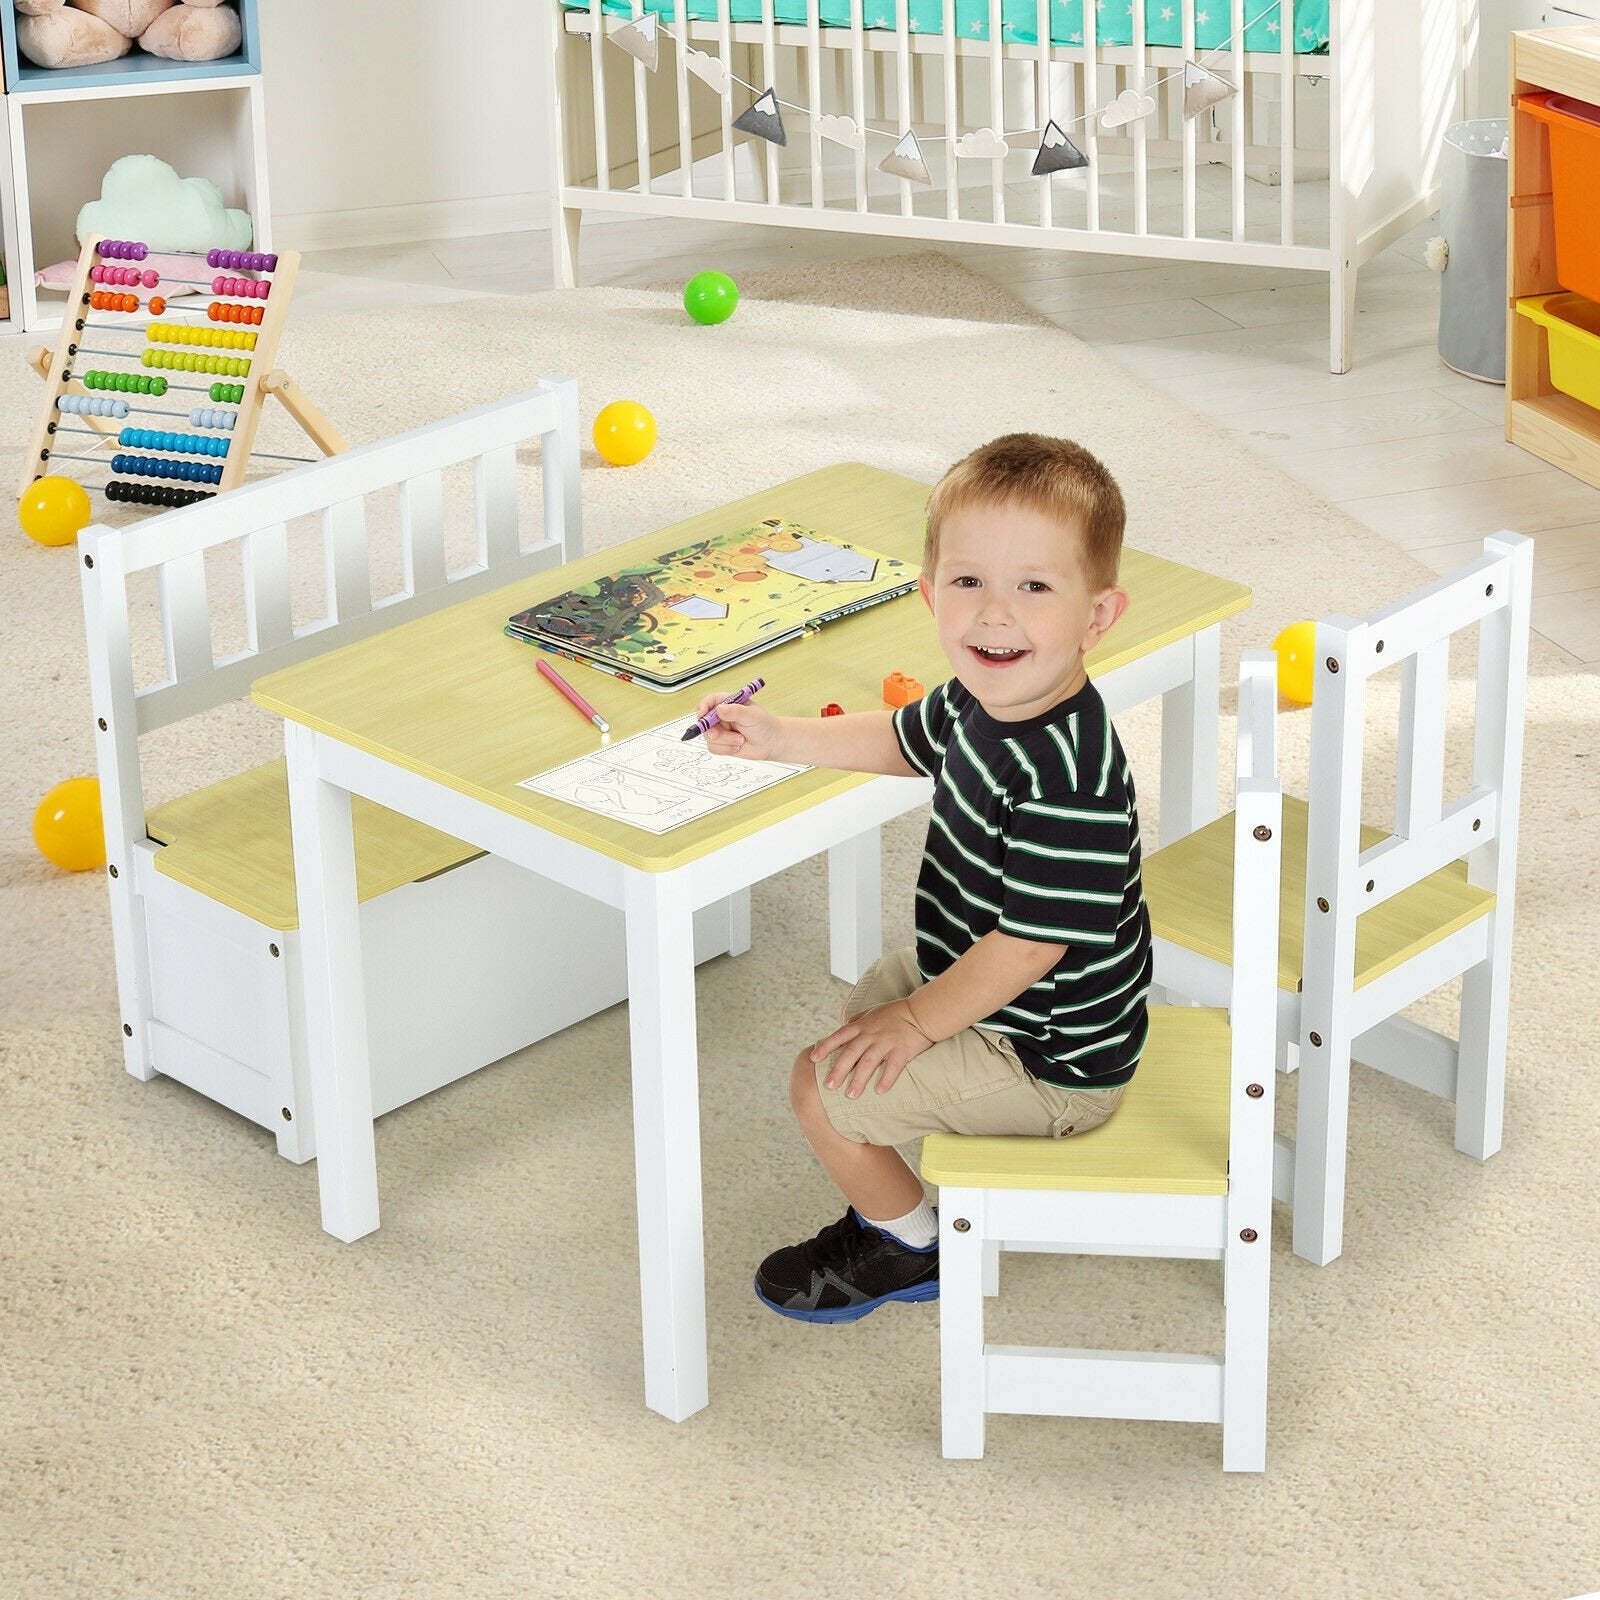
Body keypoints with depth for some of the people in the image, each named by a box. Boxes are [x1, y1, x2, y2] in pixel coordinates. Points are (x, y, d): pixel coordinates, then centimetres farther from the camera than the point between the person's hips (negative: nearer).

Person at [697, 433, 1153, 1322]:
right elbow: (910, 739, 16)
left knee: (827, 1085, -2)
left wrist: (917, 1022, -17)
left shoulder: (1068, 781, -38)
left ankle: (910, 1247, 24)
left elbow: (1030, 944, -30)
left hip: (1047, 1063, -9)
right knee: (870, 999, 30)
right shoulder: (986, 700, -9)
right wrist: (780, 738, 10)